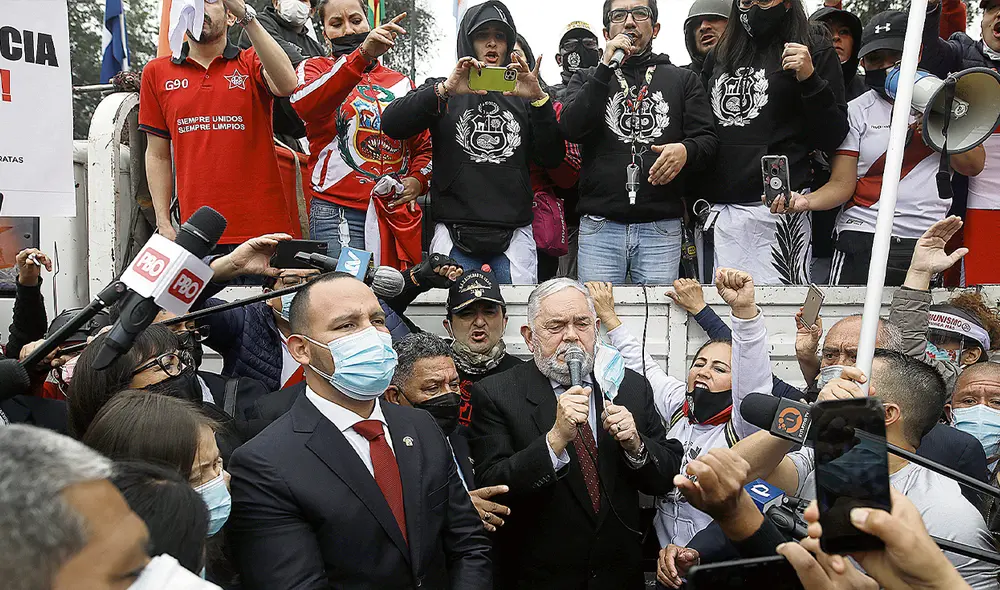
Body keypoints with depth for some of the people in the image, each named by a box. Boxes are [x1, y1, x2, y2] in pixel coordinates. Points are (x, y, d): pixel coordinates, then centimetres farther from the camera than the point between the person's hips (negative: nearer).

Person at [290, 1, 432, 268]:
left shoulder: (401, 82, 19)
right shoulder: (315, 68, 8)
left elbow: (425, 145, 25)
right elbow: (304, 104, -18)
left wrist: (418, 180, 2)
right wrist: (362, 54, -28)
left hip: (400, 214, 4)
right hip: (338, 213, -4)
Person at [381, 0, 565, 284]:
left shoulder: (520, 94, 16)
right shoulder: (442, 91, 12)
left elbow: (552, 159, 5)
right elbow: (391, 125, -6)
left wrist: (539, 99, -8)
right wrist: (444, 89, -17)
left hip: (514, 234, 2)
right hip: (454, 233, -1)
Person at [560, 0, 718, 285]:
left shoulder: (683, 80, 15)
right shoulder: (587, 80, 15)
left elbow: (707, 139, 9)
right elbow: (570, 129, -4)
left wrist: (686, 151, -15)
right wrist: (605, 68, -9)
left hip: (662, 228, 1)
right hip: (599, 226, 0)